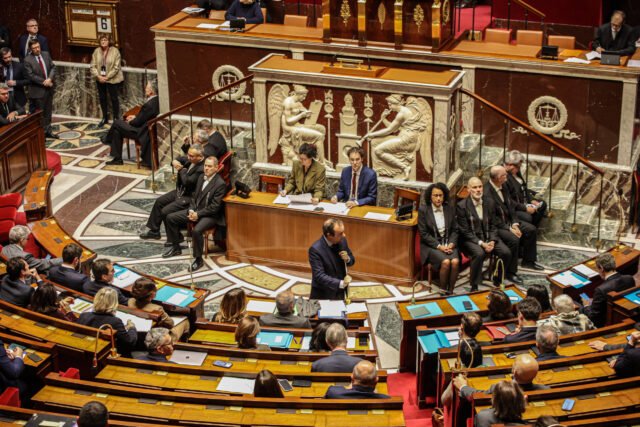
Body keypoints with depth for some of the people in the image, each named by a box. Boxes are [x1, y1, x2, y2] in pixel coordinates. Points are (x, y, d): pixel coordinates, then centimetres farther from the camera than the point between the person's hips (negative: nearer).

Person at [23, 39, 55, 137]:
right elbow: (31, 75, -17)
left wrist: (50, 79, -15)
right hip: (37, 90, -6)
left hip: (49, 88, 6)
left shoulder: (46, 54, 3)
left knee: (48, 112, 13)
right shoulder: (27, 60, -14)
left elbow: (53, 67, 3)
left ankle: (47, 131, 22)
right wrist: (44, 82, -18)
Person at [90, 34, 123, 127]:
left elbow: (116, 67, -14)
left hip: (112, 79, -4)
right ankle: (105, 117, 28)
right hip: (100, 79, 4)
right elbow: (93, 66, -1)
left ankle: (116, 118, 11)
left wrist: (107, 77, -18)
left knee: (114, 98, 0)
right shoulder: (96, 51, 0)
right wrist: (98, 76, -15)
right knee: (102, 98, 13)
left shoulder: (115, 51, -11)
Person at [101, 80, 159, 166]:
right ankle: (117, 158, 17)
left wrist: (130, 122, 2)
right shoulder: (157, 100, 1)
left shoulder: (149, 105, -27)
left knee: (116, 123, 0)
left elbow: (138, 122, -17)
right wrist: (135, 117, 9)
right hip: (148, 130, 9)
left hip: (143, 133, -9)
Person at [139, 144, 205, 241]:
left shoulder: (202, 168, -30)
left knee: (165, 212, -14)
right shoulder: (190, 160, -3)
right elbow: (177, 160, 13)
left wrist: (181, 169, -15)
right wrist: (176, 163, -11)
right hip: (181, 191, 10)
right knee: (159, 201, 14)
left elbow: (187, 182, -29)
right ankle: (154, 230, 27)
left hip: (189, 197, -10)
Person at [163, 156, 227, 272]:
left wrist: (198, 214, -20)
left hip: (210, 215, -8)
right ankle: (175, 247, 16)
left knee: (196, 230, -36)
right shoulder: (201, 177, 7)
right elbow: (195, 196, 13)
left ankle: (198, 259, -17)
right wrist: (191, 210, -5)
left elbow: (214, 207, -19)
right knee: (170, 218, 1)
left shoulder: (220, 184, -18)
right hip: (196, 210, 8)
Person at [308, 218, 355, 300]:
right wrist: (341, 283, -36)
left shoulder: (342, 240, -6)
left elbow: (352, 260, 8)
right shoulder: (315, 249, -24)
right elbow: (319, 276, -27)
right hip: (323, 296, -5)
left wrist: (347, 259, -15)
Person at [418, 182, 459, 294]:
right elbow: (424, 233, -7)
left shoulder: (450, 209, 7)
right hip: (430, 245, -3)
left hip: (448, 244, 3)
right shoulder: (423, 211, -4)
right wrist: (439, 246, -15)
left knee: (455, 262, -28)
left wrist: (451, 244, -9)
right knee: (445, 262, -30)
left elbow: (455, 230, 9)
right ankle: (443, 292, -13)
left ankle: (450, 291, -14)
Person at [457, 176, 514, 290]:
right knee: (479, 253, -35)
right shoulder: (462, 206, -12)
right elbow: (465, 231, -12)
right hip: (470, 239, -5)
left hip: (488, 237, 5)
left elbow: (492, 225, 9)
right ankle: (474, 286, -22)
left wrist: (492, 241, -10)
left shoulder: (489, 202, 4)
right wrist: (481, 243, -20)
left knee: (506, 252, -17)